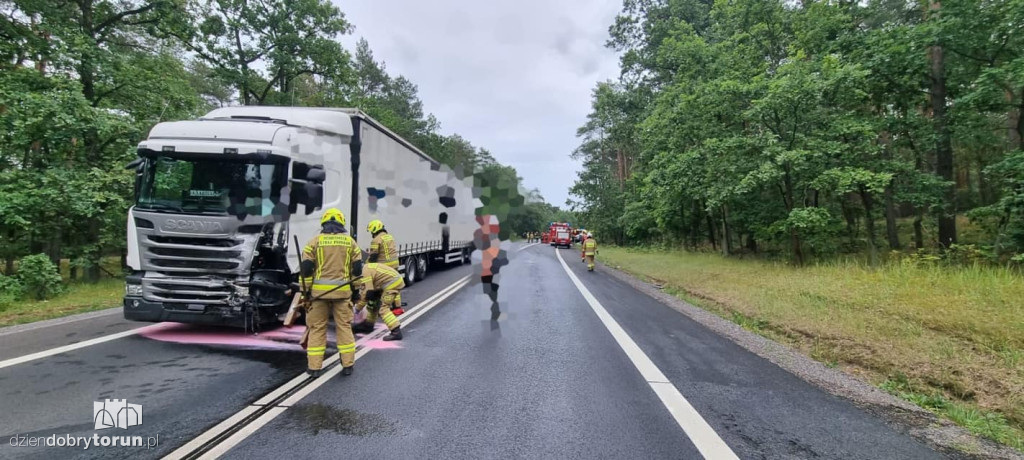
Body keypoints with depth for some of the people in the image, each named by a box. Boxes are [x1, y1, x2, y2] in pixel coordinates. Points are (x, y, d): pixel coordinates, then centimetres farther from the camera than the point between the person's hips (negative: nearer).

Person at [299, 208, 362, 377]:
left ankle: (314, 367, 12)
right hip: (342, 291, 1)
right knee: (344, 326, 9)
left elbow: (306, 268, -3)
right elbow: (357, 268, 6)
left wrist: (306, 290, 4)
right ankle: (348, 365, 12)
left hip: (319, 291, -1)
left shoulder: (315, 241, 1)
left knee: (317, 328, 8)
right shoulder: (350, 241, 6)